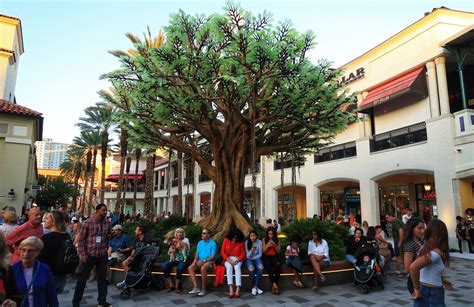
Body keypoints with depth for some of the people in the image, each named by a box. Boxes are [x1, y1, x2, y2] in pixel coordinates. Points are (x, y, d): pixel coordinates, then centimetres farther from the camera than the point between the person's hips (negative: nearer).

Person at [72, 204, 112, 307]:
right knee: (83, 277, 9)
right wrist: (82, 253, -12)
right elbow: (81, 239, -8)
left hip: (103, 255, 4)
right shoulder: (88, 222, -11)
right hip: (89, 254, -4)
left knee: (102, 277, 12)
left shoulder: (107, 223, 2)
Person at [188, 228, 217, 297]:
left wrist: (203, 261, -20)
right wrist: (195, 260, -7)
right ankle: (196, 287, -17)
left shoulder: (213, 243, -6)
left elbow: (213, 256, -11)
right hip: (200, 261, 6)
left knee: (203, 268, -36)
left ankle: (203, 289, -22)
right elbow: (197, 253, 14)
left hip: (209, 262, -6)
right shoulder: (200, 243, 12)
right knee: (190, 268, -19)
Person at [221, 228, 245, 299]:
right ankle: (231, 289, -40)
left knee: (237, 267, -32)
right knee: (229, 267, -33)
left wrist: (237, 260, -18)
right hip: (228, 259, 0)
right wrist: (228, 260, -17)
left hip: (237, 259, 0)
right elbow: (222, 252, -4)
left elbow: (243, 253, -1)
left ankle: (238, 290, -39)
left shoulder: (241, 242, -1)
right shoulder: (226, 240, -3)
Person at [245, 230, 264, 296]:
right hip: (249, 259, -1)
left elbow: (260, 254, 0)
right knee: (251, 269, -34)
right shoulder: (247, 242, -10)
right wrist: (251, 251, -30)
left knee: (261, 268, -32)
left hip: (256, 258, 1)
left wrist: (253, 258, -12)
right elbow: (247, 256, -10)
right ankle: (254, 287, -11)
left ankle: (256, 287, -16)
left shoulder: (259, 242, -6)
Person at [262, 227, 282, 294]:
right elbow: (263, 251, 6)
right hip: (267, 257, -1)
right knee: (269, 267, -35)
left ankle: (274, 285, -25)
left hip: (275, 257, 1)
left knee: (278, 265, -34)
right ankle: (274, 284, -25)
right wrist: (267, 246, -11)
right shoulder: (264, 240, 10)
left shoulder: (277, 240, 11)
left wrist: (275, 246, -10)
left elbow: (279, 252, 7)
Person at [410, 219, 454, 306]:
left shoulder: (425, 247, 3)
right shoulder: (436, 252, -21)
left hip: (423, 291, 7)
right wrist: (417, 289, -23)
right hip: (432, 294, -7)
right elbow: (413, 267, -35)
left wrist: (441, 280, 17)